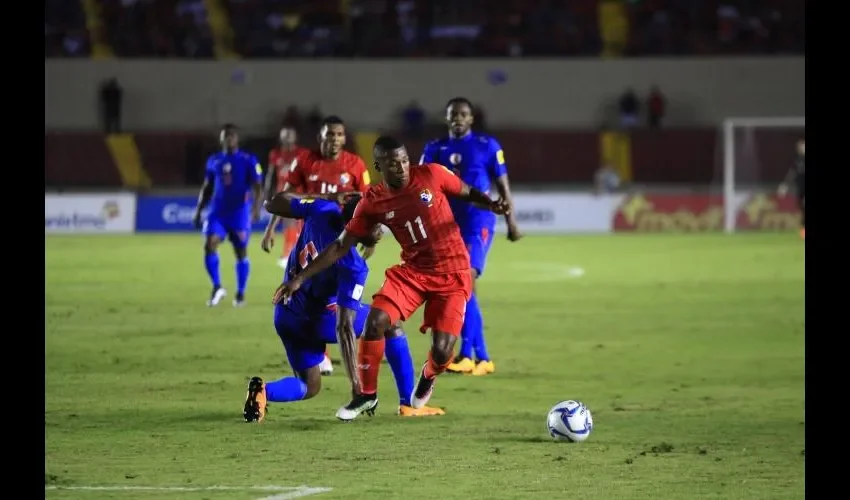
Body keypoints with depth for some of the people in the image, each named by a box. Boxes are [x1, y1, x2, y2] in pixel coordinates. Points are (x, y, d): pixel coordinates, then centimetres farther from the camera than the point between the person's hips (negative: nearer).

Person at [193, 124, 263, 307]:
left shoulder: (248, 161, -5)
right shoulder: (214, 161, 8)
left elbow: (258, 187, -8)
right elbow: (207, 188, 18)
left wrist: (256, 208, -23)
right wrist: (198, 210, 12)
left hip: (240, 213, -3)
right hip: (218, 211, 3)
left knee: (241, 252, 4)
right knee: (209, 245, -15)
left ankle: (240, 294, 17)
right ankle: (217, 287, -4)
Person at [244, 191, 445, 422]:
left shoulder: (321, 210, -15)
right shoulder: (353, 267, -28)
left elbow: (272, 204, 2)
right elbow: (343, 327, -29)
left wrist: (328, 199, 9)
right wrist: (356, 384, -26)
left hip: (286, 316, 6)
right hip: (318, 320, -6)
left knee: (309, 387, 19)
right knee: (391, 326, 10)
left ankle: (264, 391, -13)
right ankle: (407, 404, 8)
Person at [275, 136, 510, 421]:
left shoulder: (431, 175, -10)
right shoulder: (373, 203, -6)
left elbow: (468, 193, 6)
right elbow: (341, 246, -2)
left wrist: (491, 205, -17)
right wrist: (300, 279, -6)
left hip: (453, 274, -2)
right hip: (412, 271, 2)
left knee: (441, 352, -12)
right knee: (375, 320, -19)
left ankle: (428, 377, 28)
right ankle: (366, 395, 0)